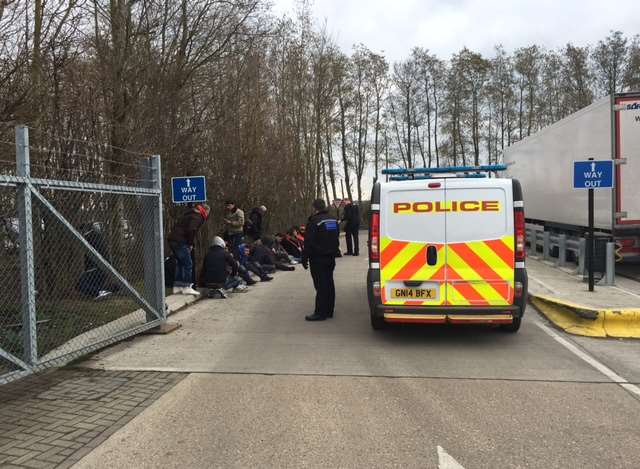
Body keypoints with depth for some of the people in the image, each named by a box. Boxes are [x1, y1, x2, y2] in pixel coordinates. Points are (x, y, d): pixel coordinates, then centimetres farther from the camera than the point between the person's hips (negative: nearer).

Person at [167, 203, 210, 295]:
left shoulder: (190, 214, 22)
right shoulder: (197, 217, -7)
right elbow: (191, 230, -22)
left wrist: (189, 243, 16)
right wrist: (190, 244, -9)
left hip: (173, 240, 10)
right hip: (180, 242, -10)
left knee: (180, 263, 17)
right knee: (188, 263, -5)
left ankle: (177, 286, 21)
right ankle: (187, 287, -6)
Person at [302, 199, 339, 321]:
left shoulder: (314, 221, -16)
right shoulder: (333, 220, 11)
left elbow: (308, 242, -16)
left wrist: (304, 258, -9)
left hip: (318, 258, -8)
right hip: (331, 257, 8)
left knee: (321, 285, -7)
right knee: (329, 283, 13)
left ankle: (320, 312, -4)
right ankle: (329, 311, 19)